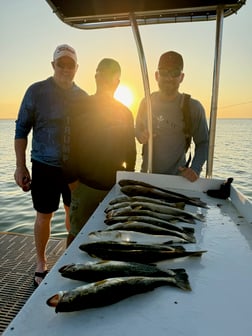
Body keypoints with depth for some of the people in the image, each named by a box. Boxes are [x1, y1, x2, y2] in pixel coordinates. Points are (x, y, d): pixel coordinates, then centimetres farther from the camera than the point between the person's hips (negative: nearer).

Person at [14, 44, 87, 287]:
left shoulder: (82, 96, 5)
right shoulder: (37, 91, -5)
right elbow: (21, 129, -4)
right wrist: (20, 166, -8)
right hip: (45, 166, -3)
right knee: (44, 215, 8)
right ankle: (41, 264, 28)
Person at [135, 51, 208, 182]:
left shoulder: (193, 107, -10)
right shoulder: (146, 102, 0)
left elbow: (203, 143, -5)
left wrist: (195, 169, -20)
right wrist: (141, 136, -10)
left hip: (178, 177, -3)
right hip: (147, 174, 3)